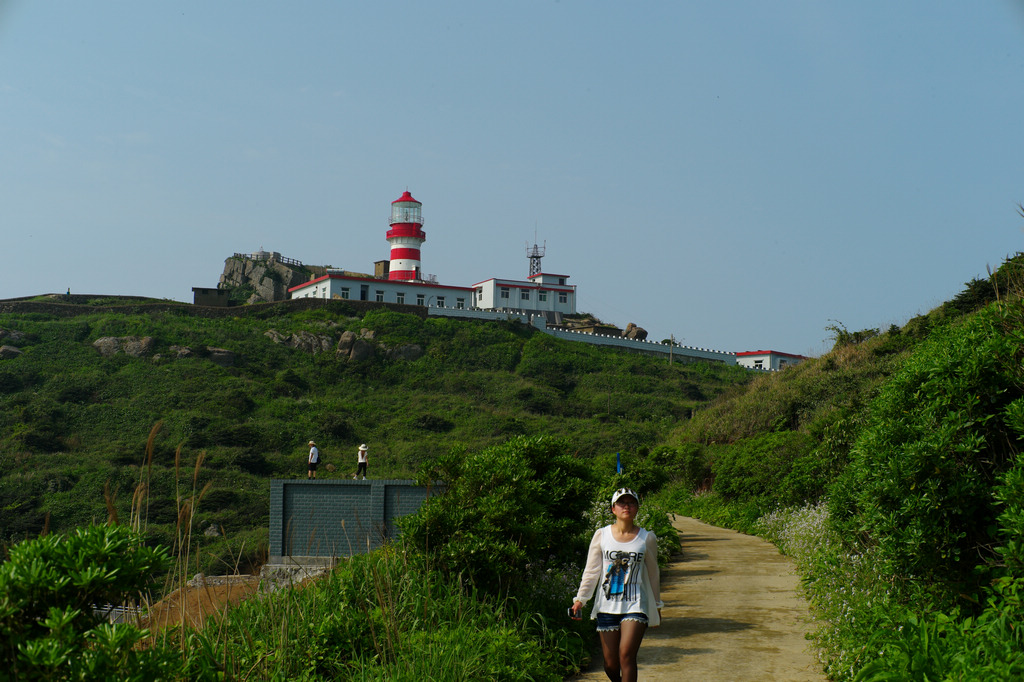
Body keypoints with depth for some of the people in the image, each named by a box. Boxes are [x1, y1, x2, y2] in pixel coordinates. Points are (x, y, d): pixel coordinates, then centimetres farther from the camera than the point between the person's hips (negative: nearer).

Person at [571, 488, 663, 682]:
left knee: (626, 654, -19)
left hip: (635, 604, -1)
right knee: (610, 664, 5)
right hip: (607, 606, 1)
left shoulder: (647, 538, 4)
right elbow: (591, 571, 6)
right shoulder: (602, 535, 4)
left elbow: (653, 574, 14)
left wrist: (657, 606, 19)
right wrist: (580, 599, -1)